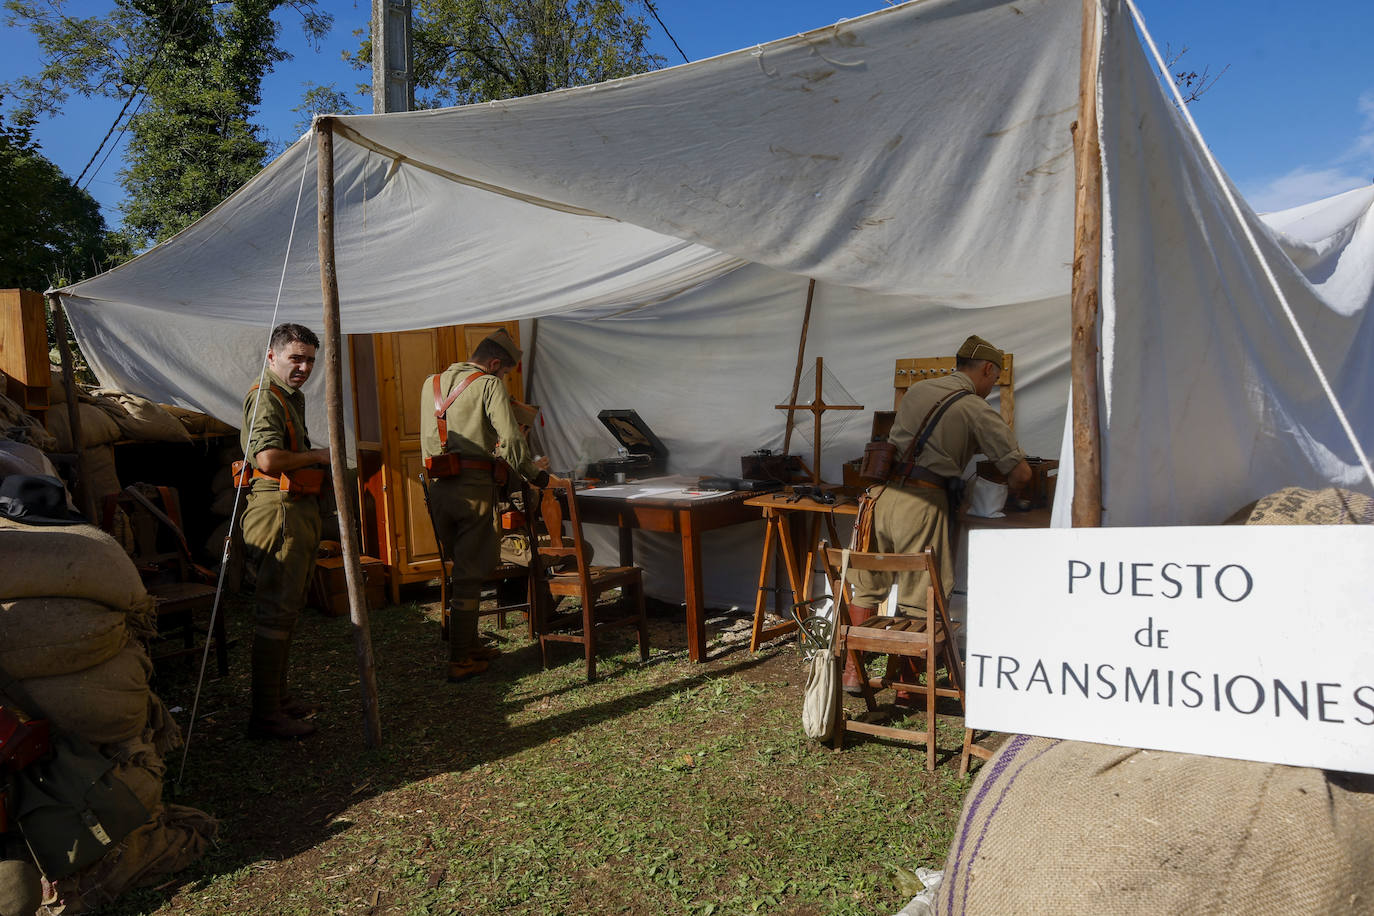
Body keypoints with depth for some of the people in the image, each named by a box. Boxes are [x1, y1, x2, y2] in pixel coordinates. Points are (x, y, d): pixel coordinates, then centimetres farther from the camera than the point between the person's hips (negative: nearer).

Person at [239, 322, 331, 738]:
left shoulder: (292, 398, 22)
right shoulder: (265, 398, -12)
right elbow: (269, 459, -27)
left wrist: (323, 469, 19)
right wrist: (318, 456, -14)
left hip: (300, 511, 11)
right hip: (279, 511, -11)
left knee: (287, 607, 17)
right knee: (276, 612, -7)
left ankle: (279, 695, 29)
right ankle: (265, 715, 0)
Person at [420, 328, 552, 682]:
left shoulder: (431, 384, 17)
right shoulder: (488, 384, -4)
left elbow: (428, 441, 20)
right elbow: (510, 439, -12)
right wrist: (534, 472, 1)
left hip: (438, 488, 7)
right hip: (474, 487, -6)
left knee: (460, 568, 17)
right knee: (470, 573, 0)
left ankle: (468, 644, 26)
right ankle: (460, 661, 4)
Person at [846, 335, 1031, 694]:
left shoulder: (918, 390, 16)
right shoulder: (977, 411, 0)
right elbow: (1020, 472, -1)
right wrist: (1005, 493, 22)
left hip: (881, 493, 6)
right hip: (921, 503, -5)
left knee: (868, 587, 16)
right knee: (918, 597, 6)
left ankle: (852, 671, 22)